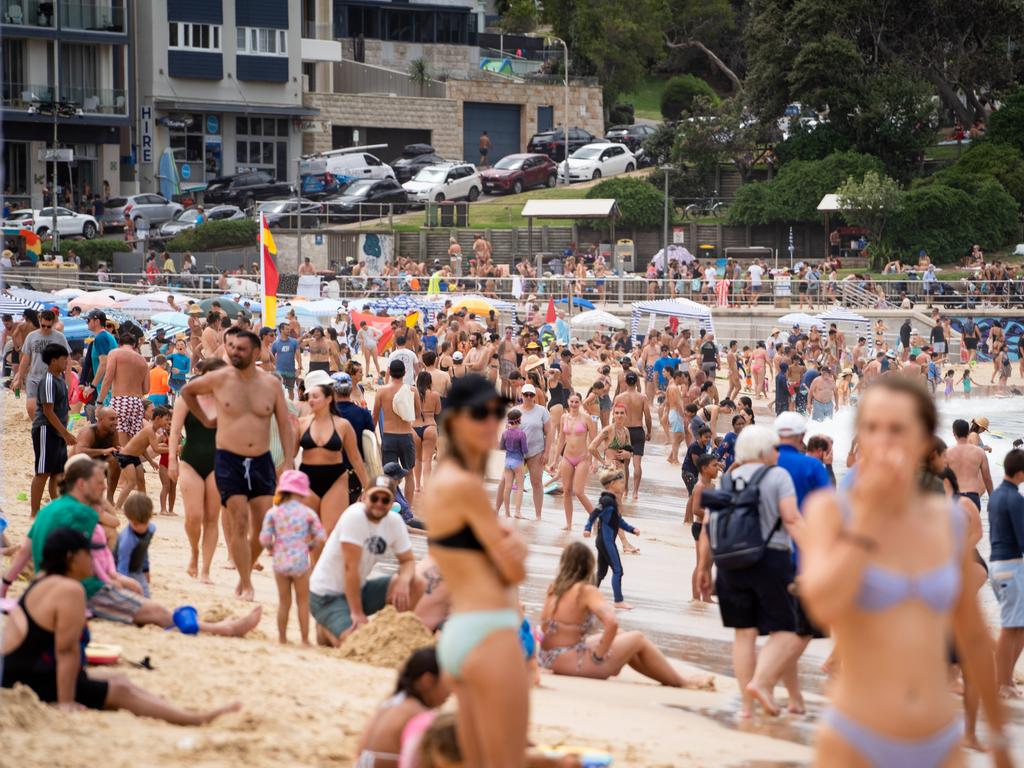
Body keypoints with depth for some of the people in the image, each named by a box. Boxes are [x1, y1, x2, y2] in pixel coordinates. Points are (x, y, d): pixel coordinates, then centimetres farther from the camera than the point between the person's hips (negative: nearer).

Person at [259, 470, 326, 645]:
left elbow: (264, 539, -5)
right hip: (300, 563, -2)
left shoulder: (273, 513, -1)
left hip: (280, 563, 2)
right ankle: (304, 639, 12)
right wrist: (311, 547, 14)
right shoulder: (308, 513, -3)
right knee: (303, 601, 11)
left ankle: (282, 638, 17)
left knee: (284, 602, 14)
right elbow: (321, 538, -5)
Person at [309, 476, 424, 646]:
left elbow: (408, 560, 5)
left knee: (416, 585, -10)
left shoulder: (395, 521, -4)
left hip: (359, 588, 7)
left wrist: (403, 581, -21)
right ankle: (326, 628, 5)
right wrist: (357, 613, -24)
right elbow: (350, 567, -24)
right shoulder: (354, 516, -24)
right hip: (326, 595, -7)